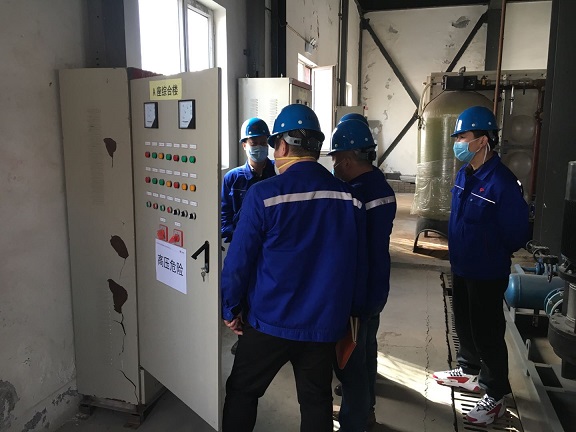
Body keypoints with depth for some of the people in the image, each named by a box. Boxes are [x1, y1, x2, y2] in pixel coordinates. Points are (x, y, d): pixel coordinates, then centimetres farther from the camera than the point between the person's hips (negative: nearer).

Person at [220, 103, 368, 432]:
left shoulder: (264, 195, -15)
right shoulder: (350, 197, -2)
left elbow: (239, 259, -12)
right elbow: (359, 263, 4)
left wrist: (230, 309, 2)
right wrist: (355, 311, 17)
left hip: (270, 320, -3)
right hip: (324, 322, 4)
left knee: (242, 391, 17)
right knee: (317, 400, 17)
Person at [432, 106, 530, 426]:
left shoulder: (502, 182, -24)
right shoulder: (464, 174, 2)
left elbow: (517, 233, -17)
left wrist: (492, 254, -3)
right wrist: (459, 250, 14)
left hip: (487, 273, -8)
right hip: (461, 267, 8)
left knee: (487, 332, 4)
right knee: (464, 323, 22)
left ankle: (496, 395, 22)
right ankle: (469, 371, 43)